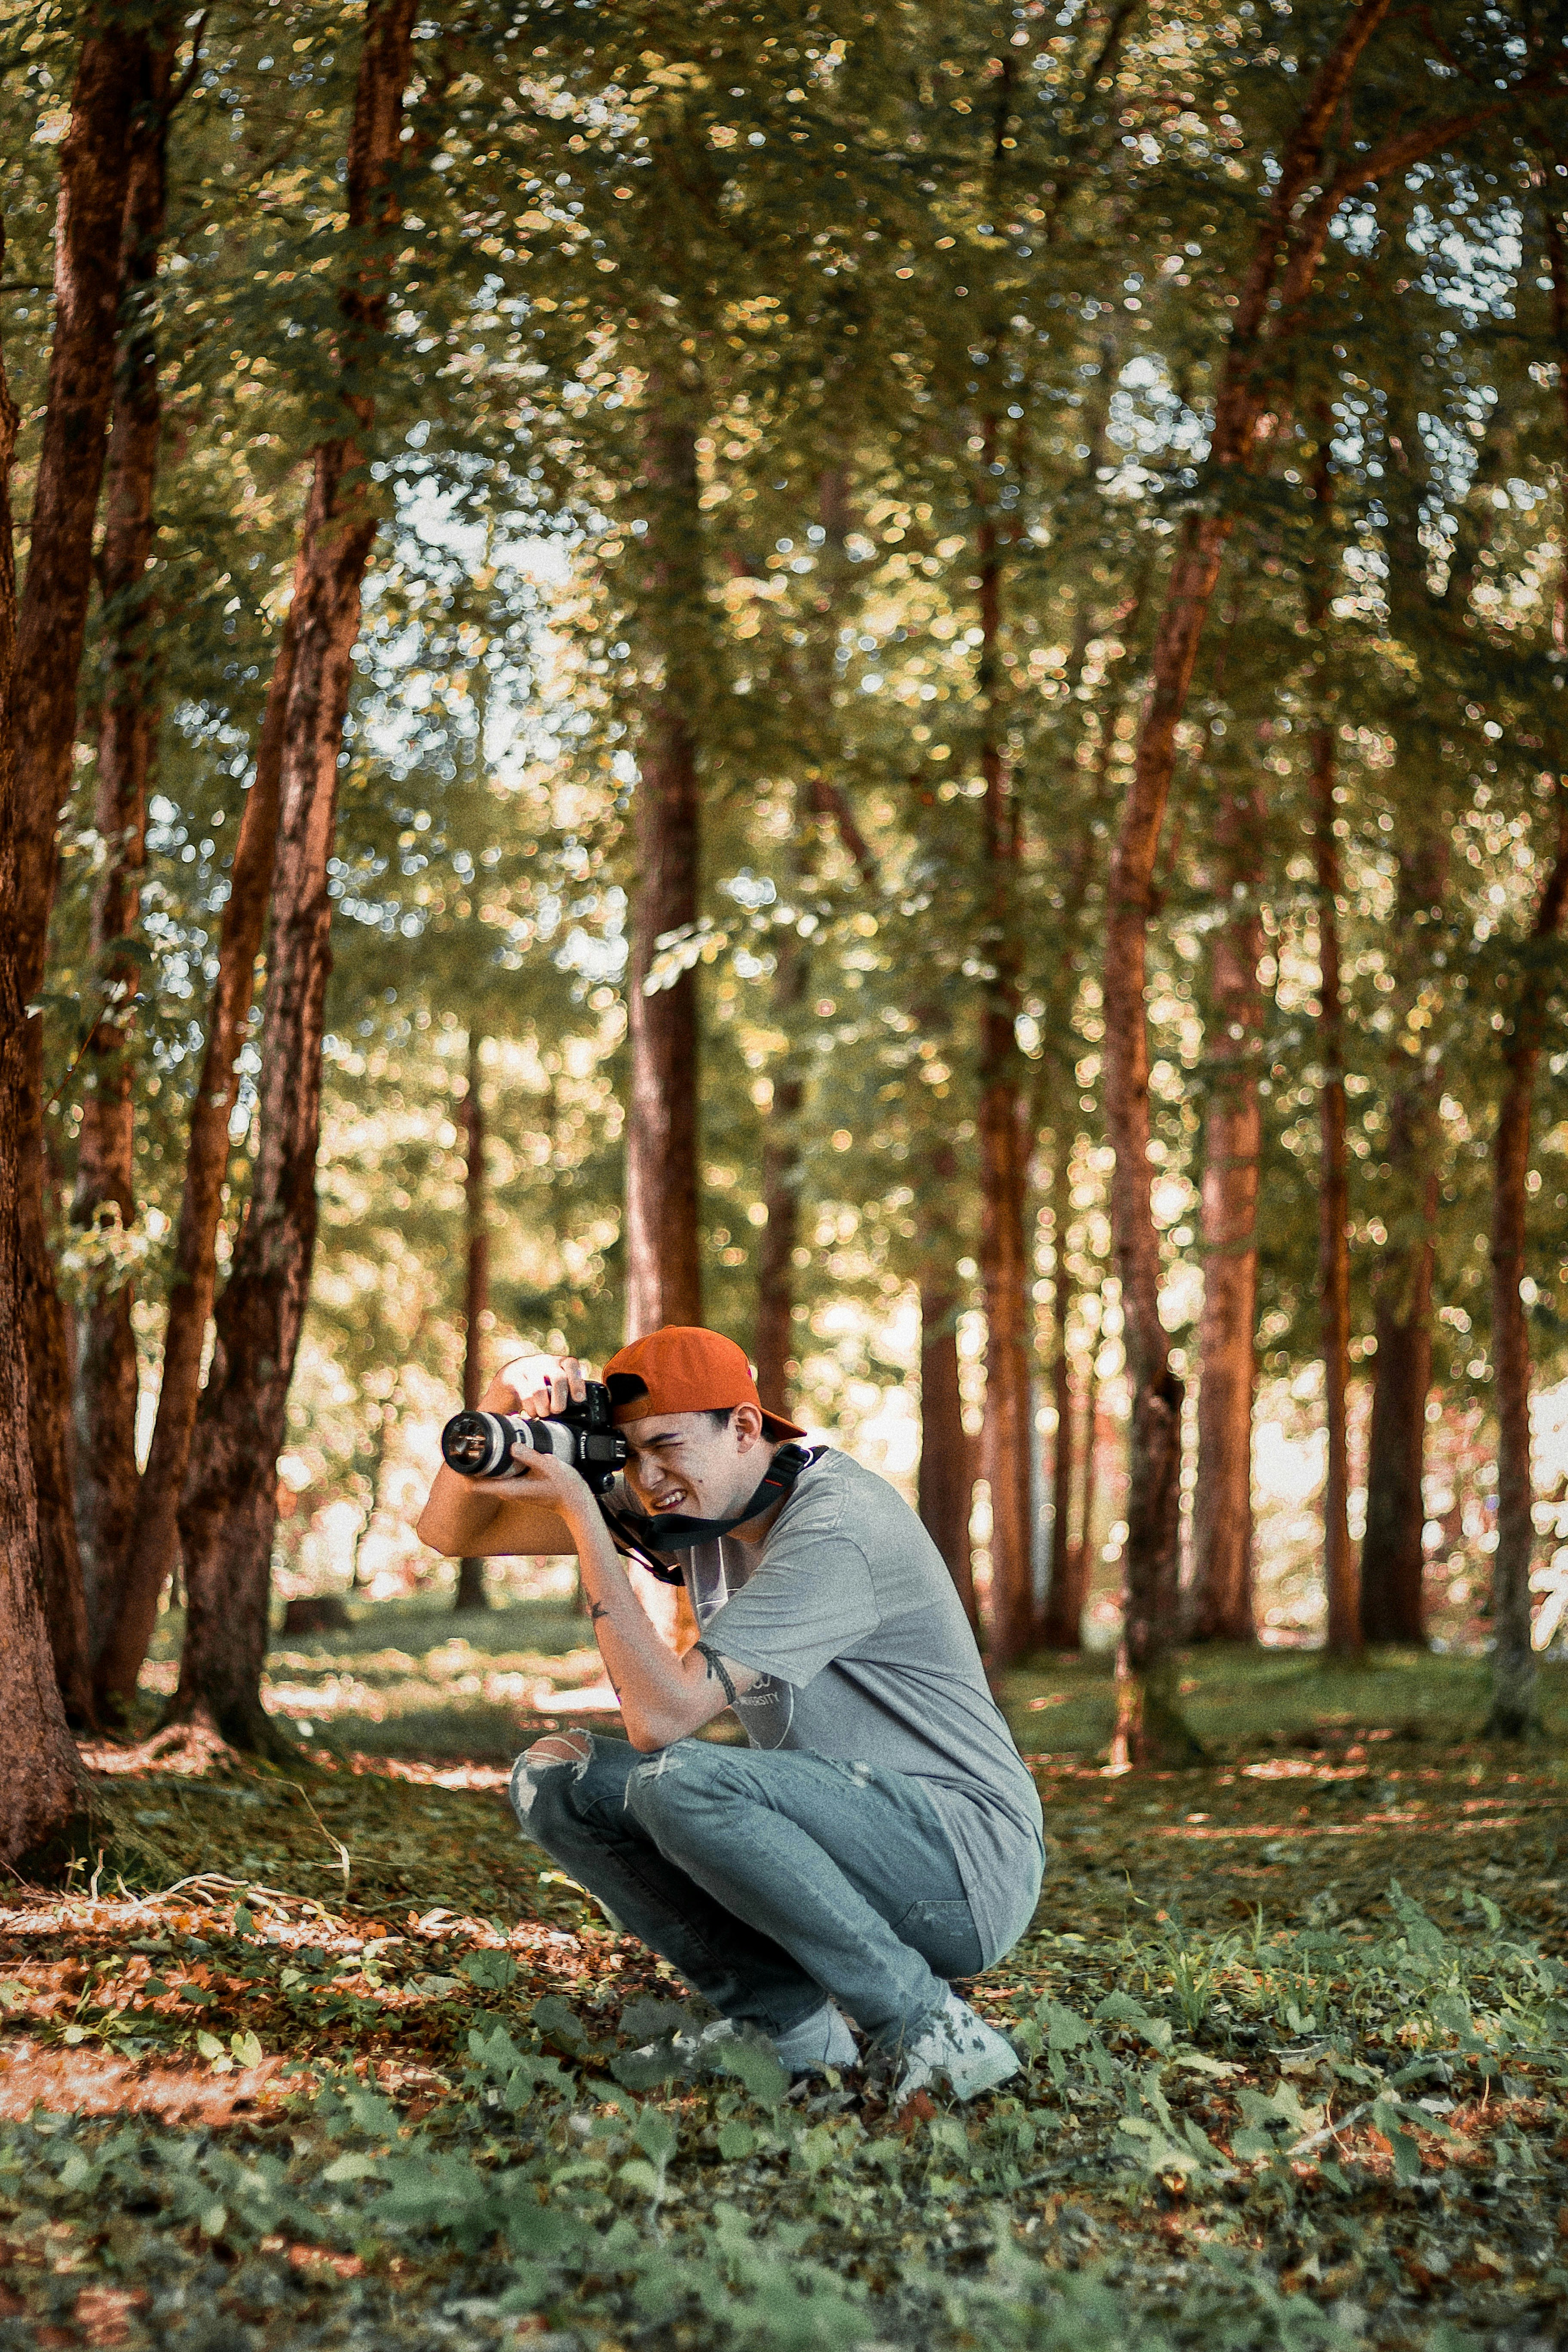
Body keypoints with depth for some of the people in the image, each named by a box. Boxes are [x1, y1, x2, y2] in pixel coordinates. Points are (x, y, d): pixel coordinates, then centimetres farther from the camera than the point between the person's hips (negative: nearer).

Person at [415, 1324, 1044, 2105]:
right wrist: (499, 1414, -13)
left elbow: (662, 1717, -28)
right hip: (844, 1841, 9)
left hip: (968, 1866, -8)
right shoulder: (686, 1497, 3)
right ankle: (786, 2021, -1)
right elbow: (454, 1531, 8)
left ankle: (929, 2030, -19)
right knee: (553, 1776, -1)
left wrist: (581, 1513, -25)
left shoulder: (836, 1529, -22)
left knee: (678, 1781, -31)